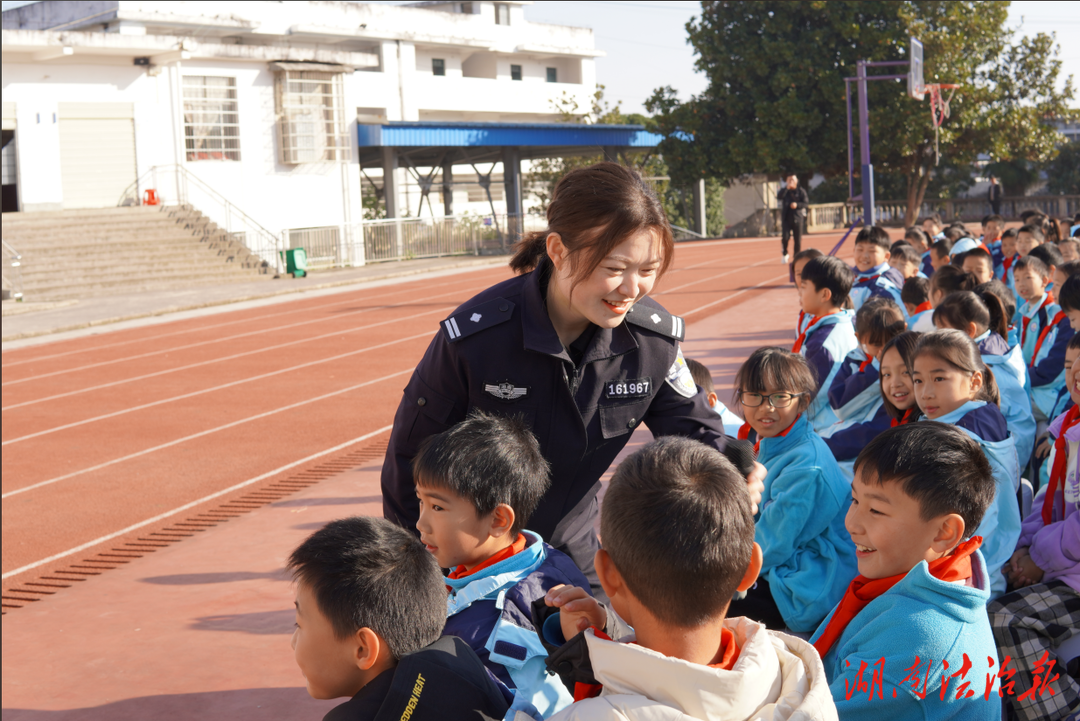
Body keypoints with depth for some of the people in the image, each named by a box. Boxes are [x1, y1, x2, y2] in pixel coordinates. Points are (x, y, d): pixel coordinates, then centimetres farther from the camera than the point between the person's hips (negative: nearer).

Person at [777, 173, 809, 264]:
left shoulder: (801, 191, 5)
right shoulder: (784, 190, 9)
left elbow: (806, 203, 0)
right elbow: (779, 197, -12)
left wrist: (797, 205, -16)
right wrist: (786, 188, -18)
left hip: (797, 218, 0)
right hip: (786, 218, 0)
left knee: (798, 239, 0)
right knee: (785, 237, -14)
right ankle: (785, 254, 8)